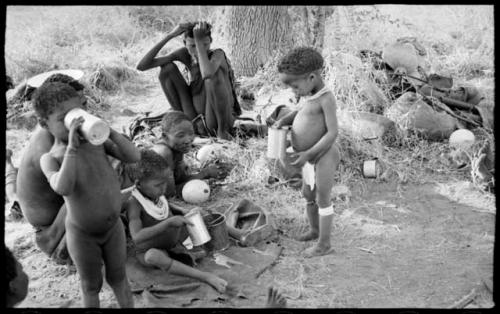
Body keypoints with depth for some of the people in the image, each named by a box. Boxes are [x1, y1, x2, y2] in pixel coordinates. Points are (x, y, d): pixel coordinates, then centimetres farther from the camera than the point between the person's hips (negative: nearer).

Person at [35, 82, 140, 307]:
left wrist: (109, 132, -24)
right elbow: (63, 188, -38)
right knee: (91, 286, 17)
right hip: (83, 234, -3)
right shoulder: (50, 158, -19)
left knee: (118, 278, 22)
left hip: (113, 227, 3)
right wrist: (72, 147, -40)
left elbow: (133, 157, -13)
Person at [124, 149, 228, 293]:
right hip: (151, 250, -8)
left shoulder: (156, 193, -8)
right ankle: (205, 276, -43)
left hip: (174, 240, 8)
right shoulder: (134, 204, -28)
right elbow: (137, 237, -42)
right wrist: (169, 222, -44)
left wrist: (181, 210, -2)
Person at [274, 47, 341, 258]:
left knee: (322, 200, 4)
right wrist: (284, 120, 1)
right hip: (310, 157, 9)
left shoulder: (326, 99, -22)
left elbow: (332, 133, -25)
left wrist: (308, 154, -26)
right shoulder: (310, 96, 3)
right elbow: (300, 112, 21)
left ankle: (324, 244, 18)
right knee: (308, 195, 23)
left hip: (323, 157, -9)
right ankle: (315, 230, 45)